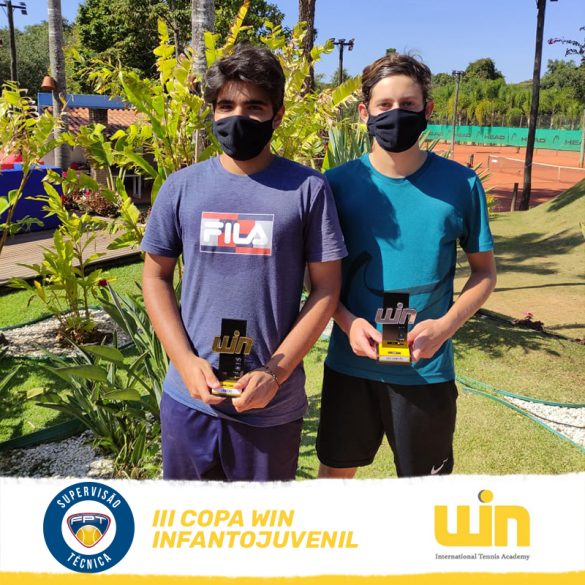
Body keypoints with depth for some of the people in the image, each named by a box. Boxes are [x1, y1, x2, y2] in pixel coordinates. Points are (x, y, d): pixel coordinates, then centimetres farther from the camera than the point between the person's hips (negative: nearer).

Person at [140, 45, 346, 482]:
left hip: (273, 405, -2)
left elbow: (326, 288, -4)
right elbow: (156, 277, 5)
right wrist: (187, 361, -7)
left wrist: (275, 373, -12)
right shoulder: (183, 187, 0)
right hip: (188, 397, 2)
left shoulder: (307, 189, -6)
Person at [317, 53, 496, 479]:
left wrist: (445, 325, -14)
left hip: (427, 370, 0)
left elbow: (484, 270, 3)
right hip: (350, 363, 1)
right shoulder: (339, 183, -5)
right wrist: (348, 322, -14)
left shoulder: (460, 184, -6)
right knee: (335, 472, 20)